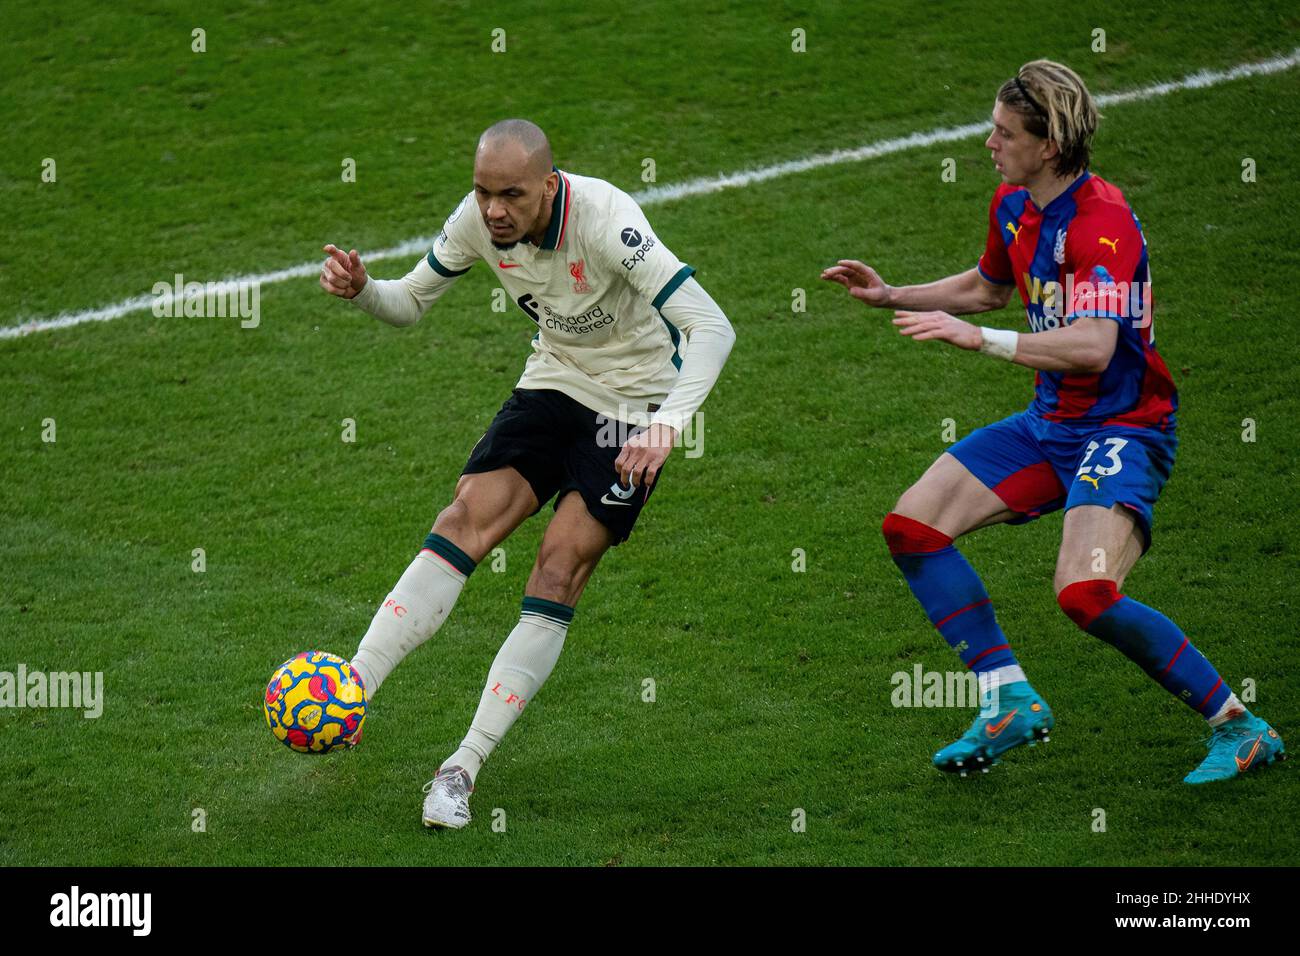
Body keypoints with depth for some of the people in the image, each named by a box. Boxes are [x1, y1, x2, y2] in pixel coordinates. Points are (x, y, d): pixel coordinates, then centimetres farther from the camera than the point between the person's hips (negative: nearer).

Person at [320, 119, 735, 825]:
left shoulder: (604, 220, -29)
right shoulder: (478, 220, -11)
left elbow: (712, 328, -32)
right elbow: (409, 303, 4)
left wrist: (666, 426, -44)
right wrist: (360, 289, -19)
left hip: (635, 401, -5)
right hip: (554, 384, 5)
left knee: (559, 569, -14)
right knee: (467, 518, -16)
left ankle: (463, 769, -12)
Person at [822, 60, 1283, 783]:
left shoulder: (1102, 220, -23)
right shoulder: (1012, 205, 6)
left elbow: (1092, 346, -35)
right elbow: (987, 287, 28)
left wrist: (980, 338, -36)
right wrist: (892, 296, 18)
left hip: (1123, 428, -9)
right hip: (1051, 420, 10)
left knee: (1086, 593, -28)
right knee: (912, 526, 3)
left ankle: (1241, 729, -13)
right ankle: (1012, 702, 6)